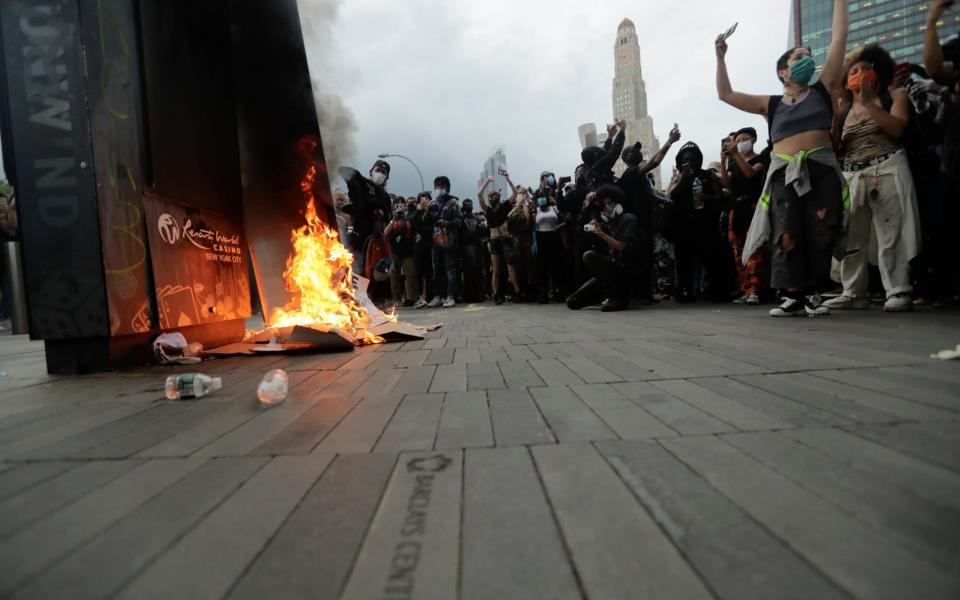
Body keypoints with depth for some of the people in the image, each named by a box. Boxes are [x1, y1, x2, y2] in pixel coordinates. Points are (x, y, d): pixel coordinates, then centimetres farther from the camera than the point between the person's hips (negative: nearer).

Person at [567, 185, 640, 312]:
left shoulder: (628, 219, -3)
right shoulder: (609, 223, 18)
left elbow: (624, 247, -16)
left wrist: (601, 233, -20)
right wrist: (588, 203, 15)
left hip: (624, 267, -7)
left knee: (590, 256, -31)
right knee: (572, 302, -1)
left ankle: (619, 296, -21)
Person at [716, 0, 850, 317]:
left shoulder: (822, 89, 14)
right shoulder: (772, 104, 14)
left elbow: (840, 37, 11)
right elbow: (725, 94, 12)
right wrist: (720, 57, 8)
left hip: (821, 169, 0)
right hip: (785, 173, 0)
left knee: (820, 234, -4)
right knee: (788, 235, -7)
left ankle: (812, 293, 5)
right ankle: (792, 295, -2)